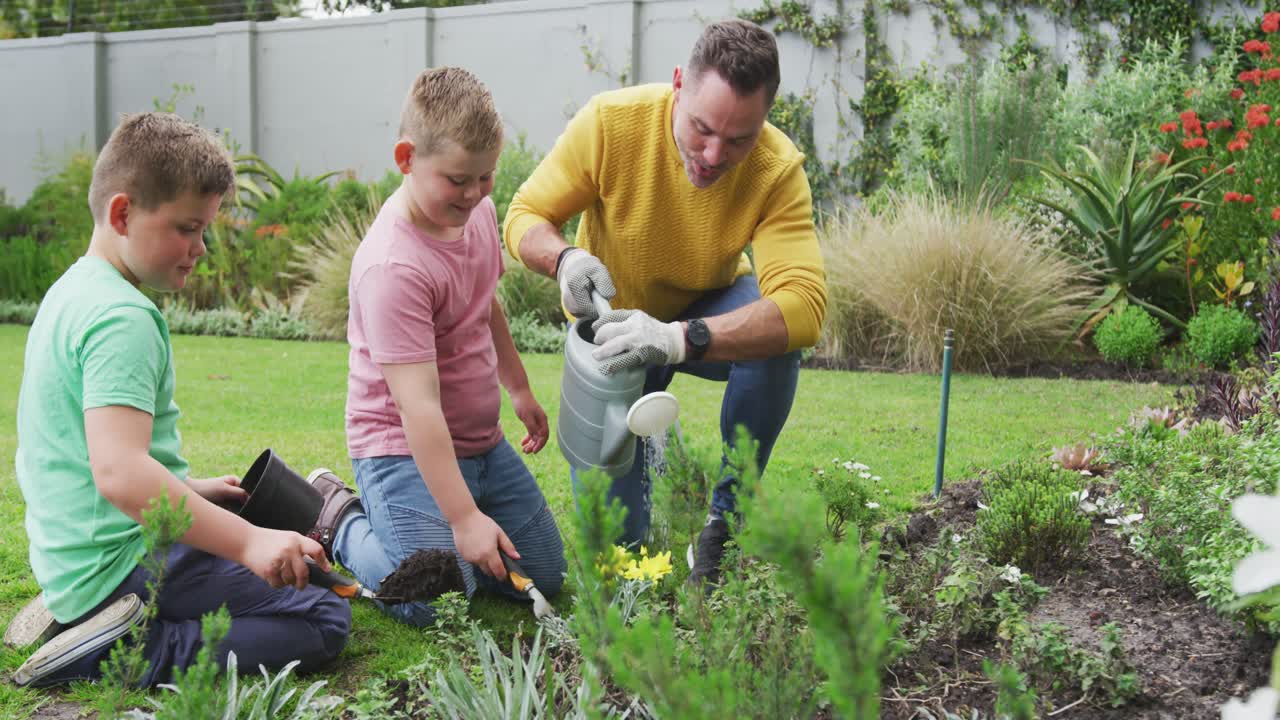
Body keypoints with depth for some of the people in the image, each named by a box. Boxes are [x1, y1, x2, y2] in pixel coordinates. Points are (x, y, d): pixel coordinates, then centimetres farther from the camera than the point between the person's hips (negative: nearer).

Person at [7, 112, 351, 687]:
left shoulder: (71, 290, 12)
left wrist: (188, 490, 21)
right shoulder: (122, 318, -21)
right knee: (326, 620, -10)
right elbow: (119, 470, -34)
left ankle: (79, 618, 11)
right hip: (124, 567, -10)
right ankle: (118, 656, -15)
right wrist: (247, 541, -38)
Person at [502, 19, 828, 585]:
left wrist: (680, 339, -57)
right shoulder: (611, 122, -29)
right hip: (614, 319, 0)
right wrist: (565, 258, -44)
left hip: (708, 311, 0)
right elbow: (525, 218, -19)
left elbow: (803, 304, -42)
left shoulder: (778, 170, -30)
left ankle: (725, 518, -15)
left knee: (774, 331, -37)